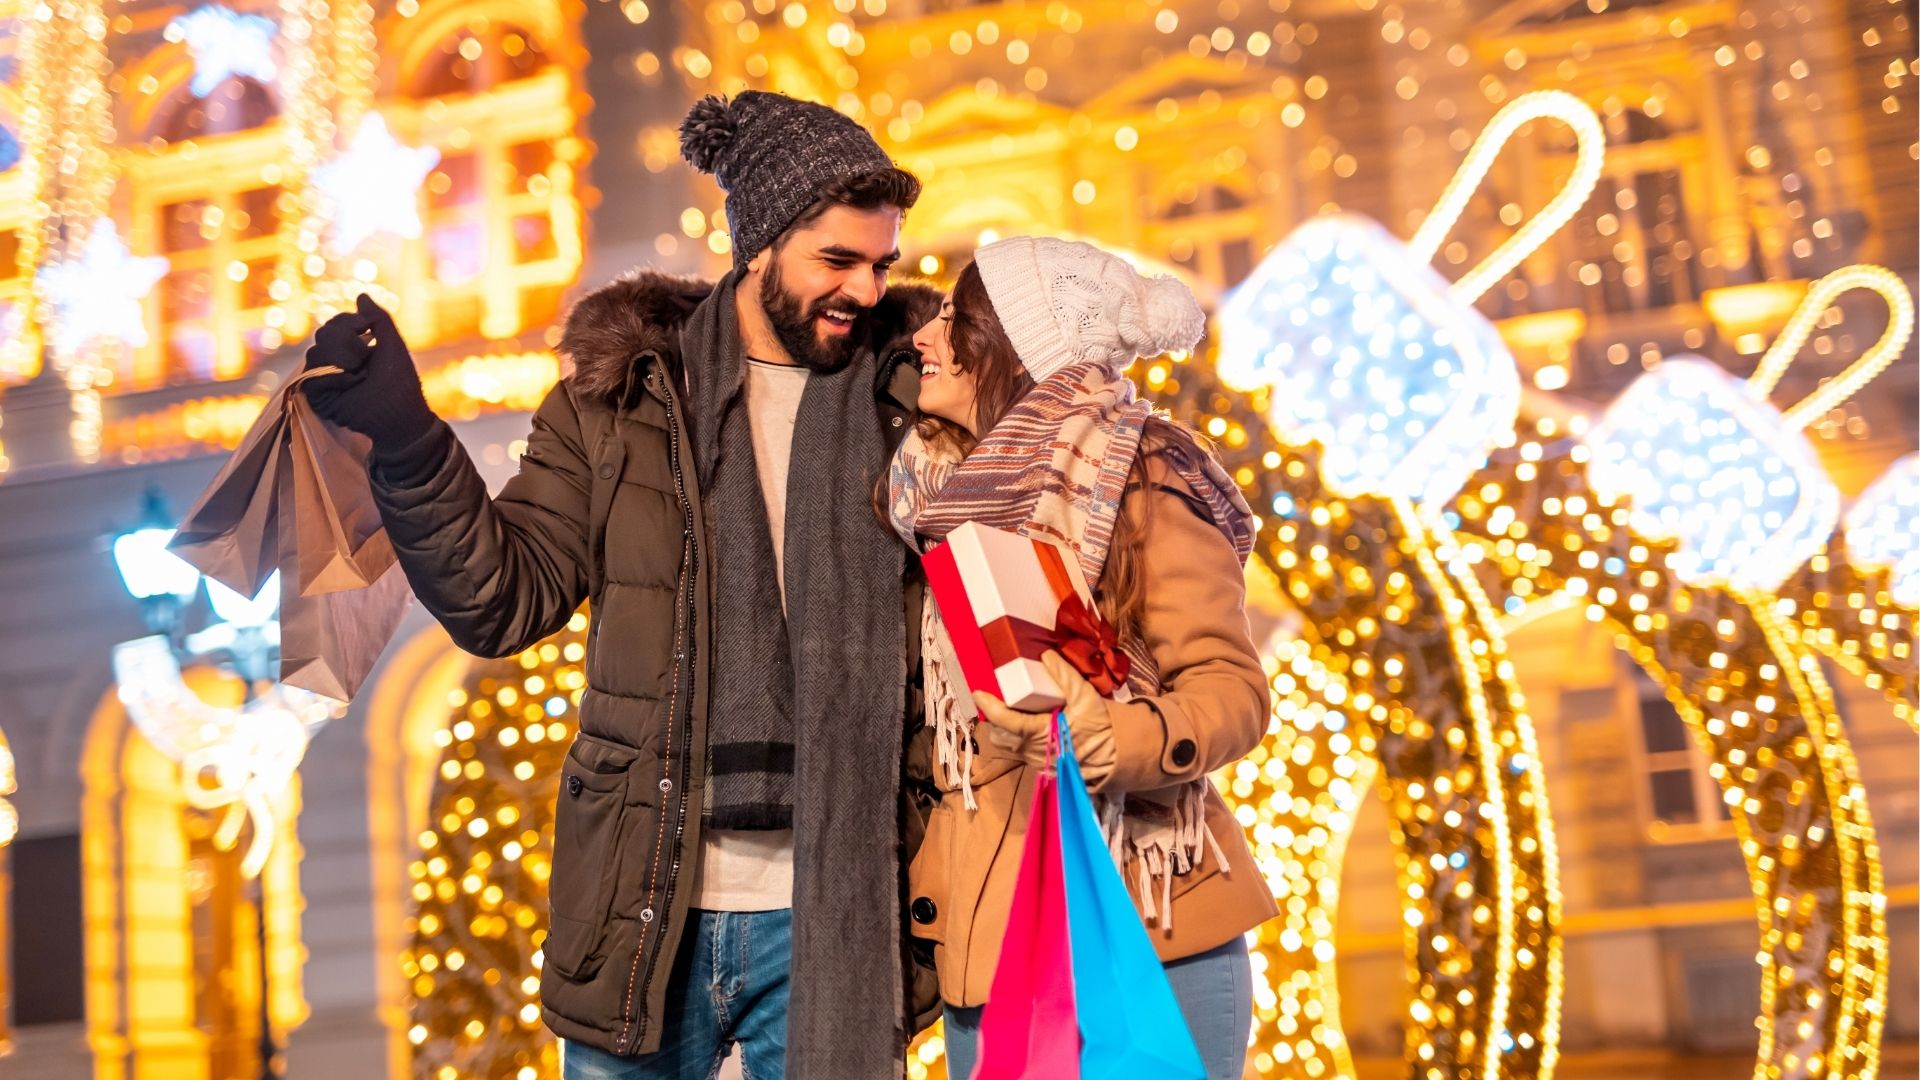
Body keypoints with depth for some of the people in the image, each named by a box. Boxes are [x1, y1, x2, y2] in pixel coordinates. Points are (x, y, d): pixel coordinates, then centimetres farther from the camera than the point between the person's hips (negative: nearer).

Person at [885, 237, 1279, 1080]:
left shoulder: (1141, 484, -8)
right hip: (987, 938, 5)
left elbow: (1235, 692, -12)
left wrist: (1102, 739, -28)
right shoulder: (945, 496, 10)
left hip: (1147, 931, -5)